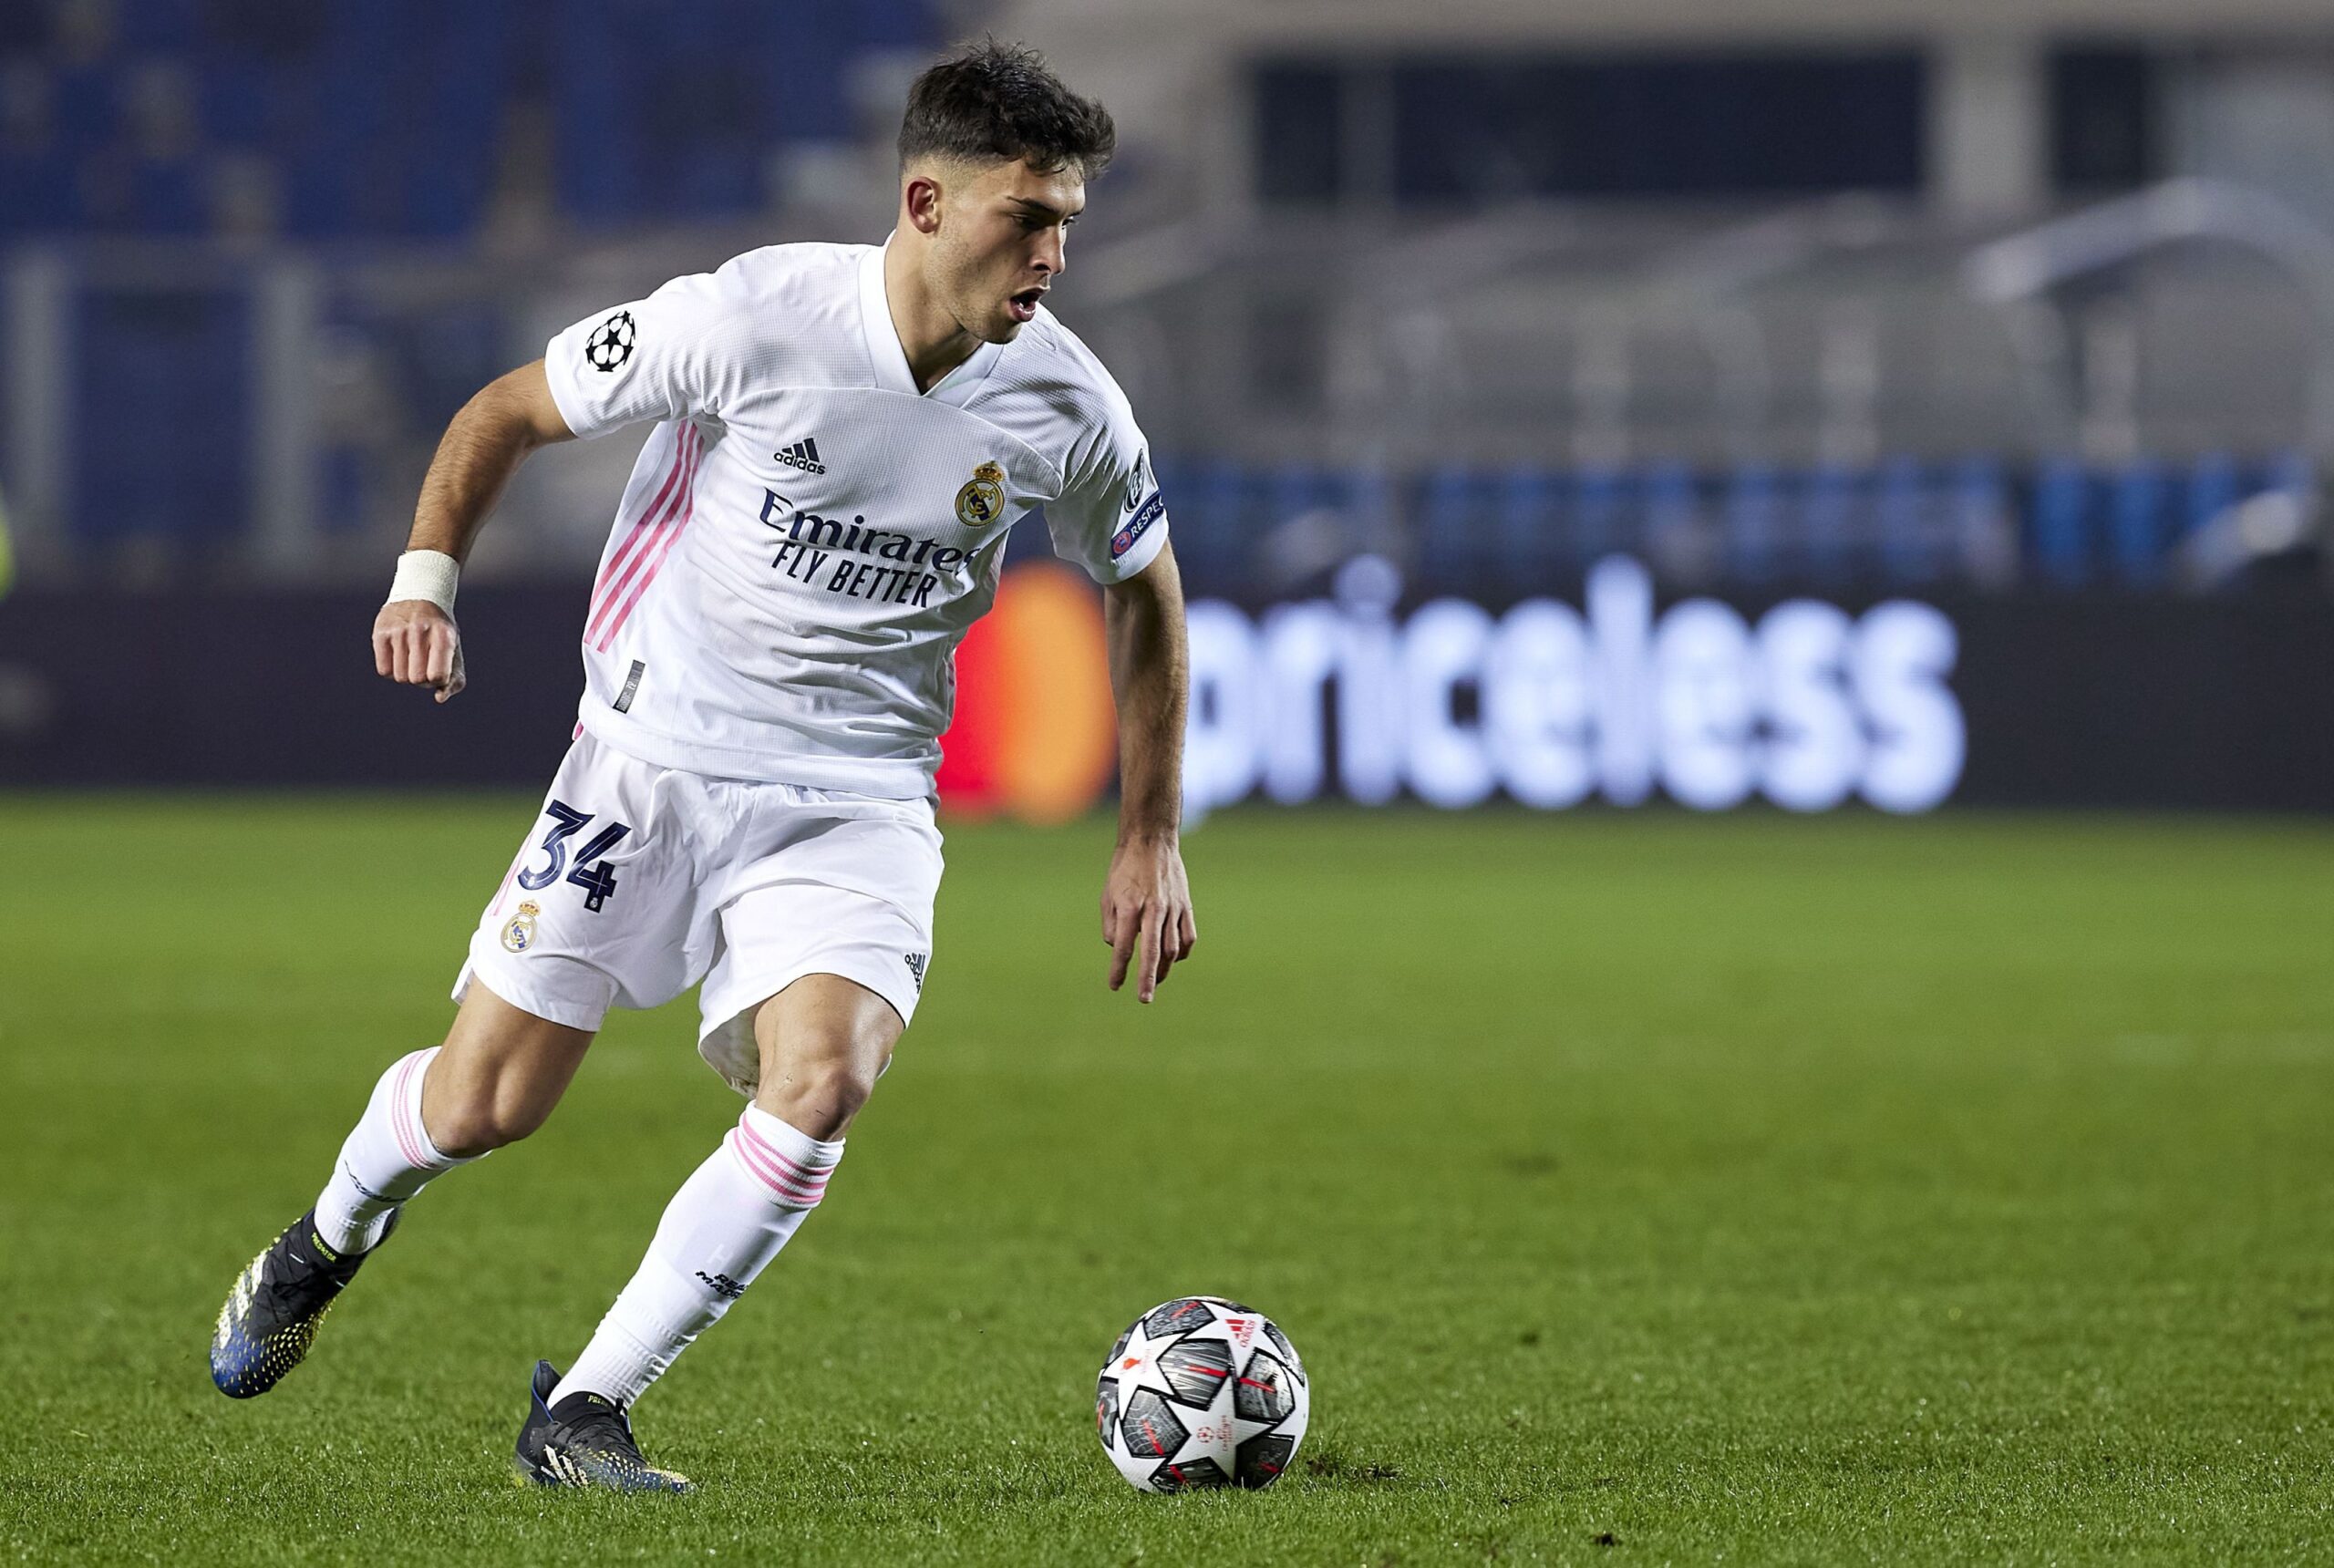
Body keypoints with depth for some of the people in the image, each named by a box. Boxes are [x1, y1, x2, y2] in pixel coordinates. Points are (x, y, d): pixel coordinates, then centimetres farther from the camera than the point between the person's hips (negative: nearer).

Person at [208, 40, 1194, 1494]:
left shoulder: (1064, 405, -9)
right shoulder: (751, 319, -18)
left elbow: (1144, 595, 11)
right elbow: (508, 412, -4)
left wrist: (1152, 842, 9)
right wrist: (429, 576, -19)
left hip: (860, 800, 2)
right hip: (656, 758, -2)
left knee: (823, 1083, -24)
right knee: (480, 1105, 0)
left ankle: (582, 1414, -11)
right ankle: (332, 1238, 38)